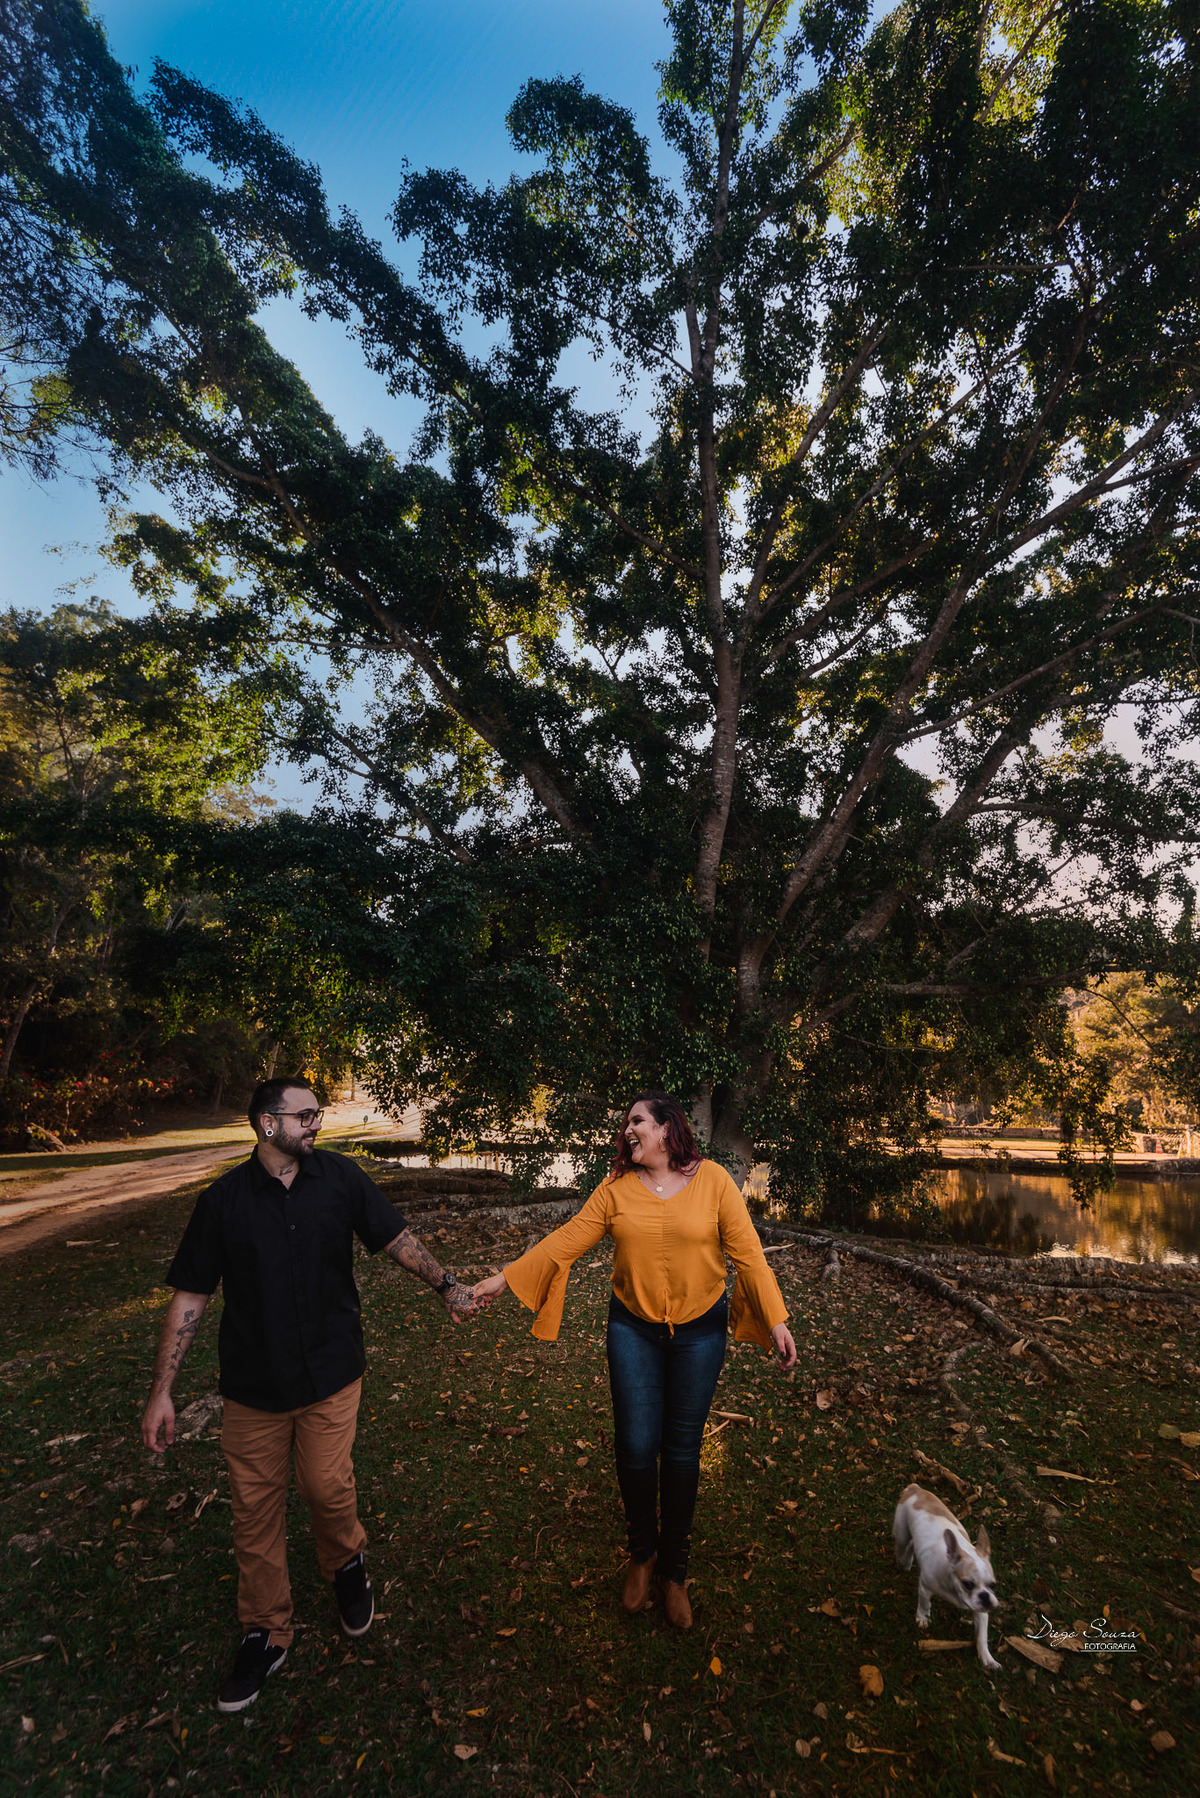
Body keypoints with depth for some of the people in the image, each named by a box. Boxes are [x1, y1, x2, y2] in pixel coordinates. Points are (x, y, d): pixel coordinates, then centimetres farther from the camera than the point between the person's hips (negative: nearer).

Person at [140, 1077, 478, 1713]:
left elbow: (397, 1239, 0)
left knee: (326, 1487, 0)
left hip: (330, 1372, 0)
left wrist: (446, 1285, -7)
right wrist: (162, 1391, -2)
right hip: (253, 1380, 1)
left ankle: (347, 1565, 34)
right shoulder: (224, 1200, -8)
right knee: (255, 1507, 10)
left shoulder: (339, 1177, -6)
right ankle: (265, 1634, 34)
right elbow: (190, 1295, -2)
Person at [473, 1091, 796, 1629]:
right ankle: (642, 1554, 34)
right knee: (636, 1447, 3)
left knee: (681, 1452, 9)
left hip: (698, 1332, -1)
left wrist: (775, 1321, -10)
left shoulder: (713, 1180, -9)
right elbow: (568, 1238, -8)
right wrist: (504, 1279, -13)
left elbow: (746, 1250, -8)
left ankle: (674, 1572, 33)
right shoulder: (617, 1188, -5)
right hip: (633, 1329, 1)